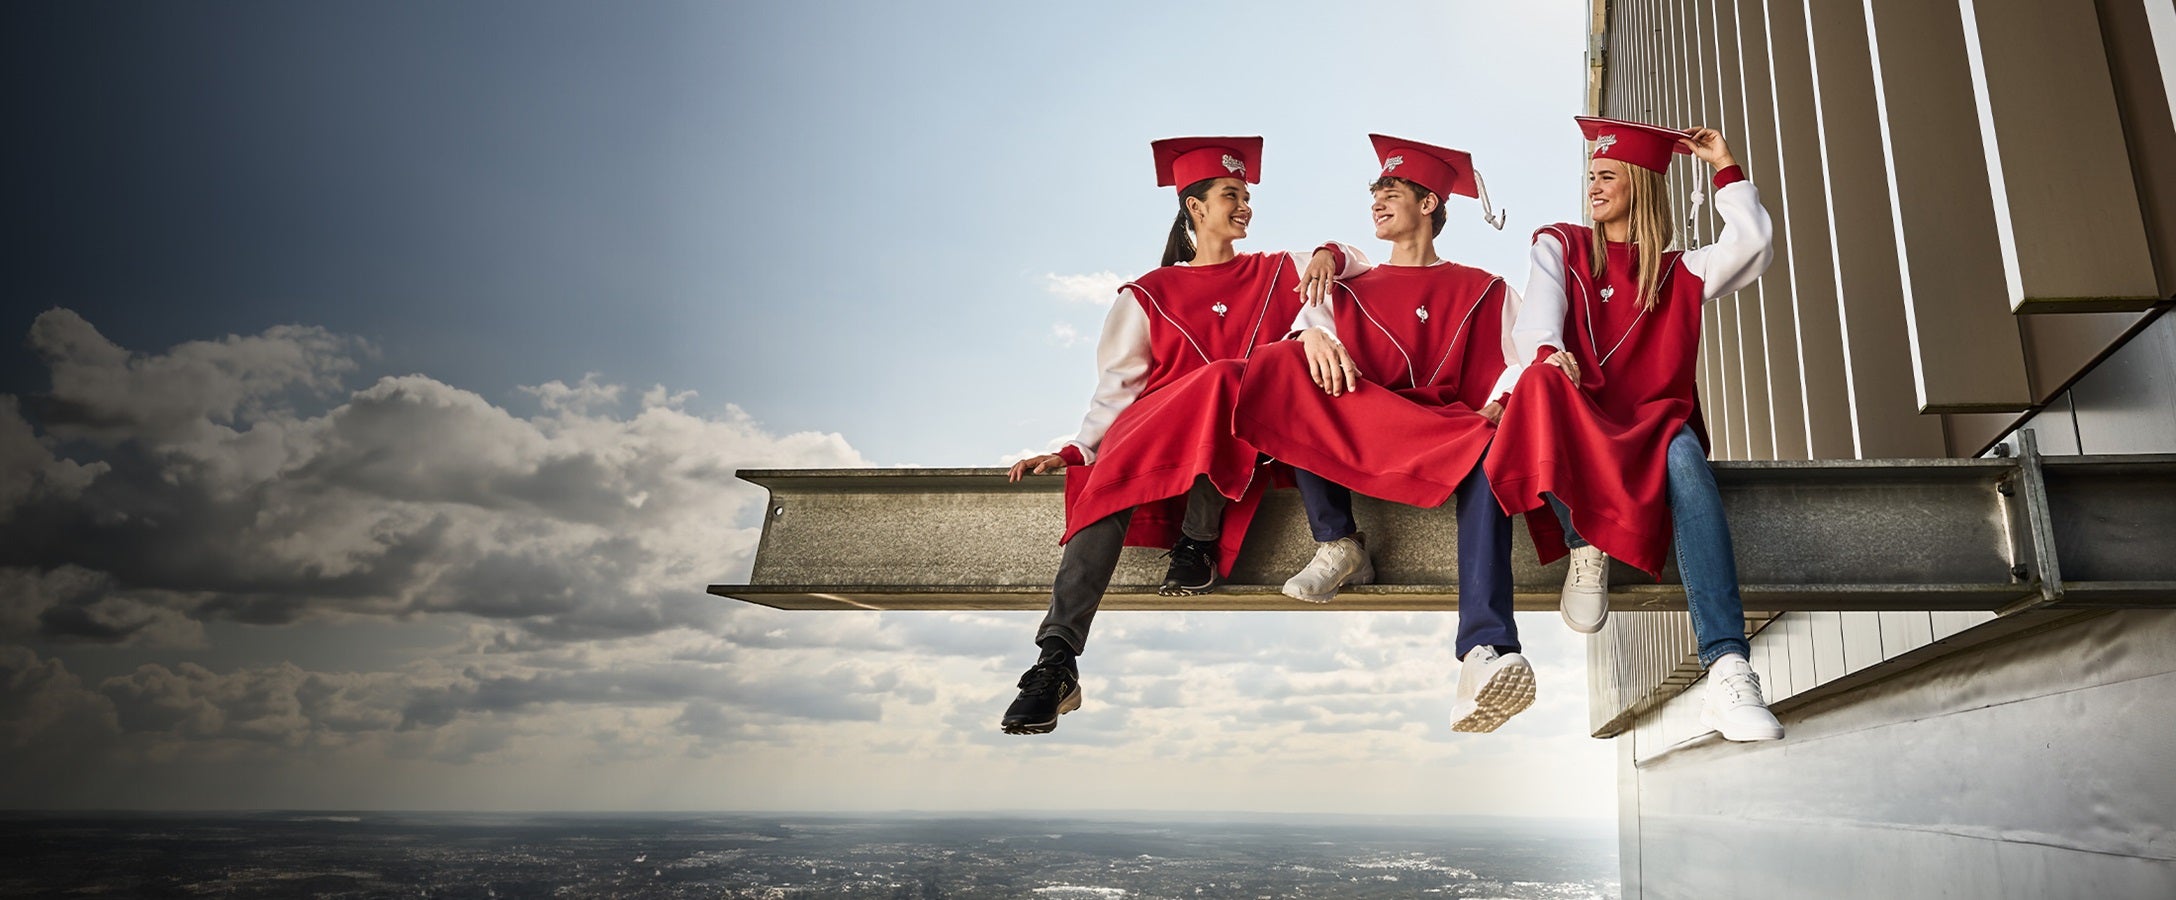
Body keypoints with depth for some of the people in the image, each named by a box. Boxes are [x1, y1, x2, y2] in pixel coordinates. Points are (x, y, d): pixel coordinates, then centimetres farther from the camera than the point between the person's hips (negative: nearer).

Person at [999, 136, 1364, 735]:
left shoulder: (1274, 275, 21)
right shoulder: (1148, 295, 17)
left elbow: (1362, 261, 24)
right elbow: (1116, 386, 10)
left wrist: (1327, 254, 0)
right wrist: (1076, 450, -6)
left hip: (1243, 438, 0)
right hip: (1152, 432, 0)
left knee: (1223, 378, -34)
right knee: (1110, 478, -33)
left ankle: (1198, 545, -25)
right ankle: (1056, 664, -40)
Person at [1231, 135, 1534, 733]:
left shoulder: (1483, 292, 20)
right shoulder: (1351, 291, 25)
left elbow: (1517, 368, 5)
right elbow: (1309, 319, 5)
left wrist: (1496, 409, -17)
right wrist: (1313, 335, -20)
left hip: (1450, 432, -1)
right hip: (1351, 439, 2)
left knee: (1487, 454, -37)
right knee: (1287, 363, -24)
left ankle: (1483, 656, -52)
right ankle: (1337, 545, -24)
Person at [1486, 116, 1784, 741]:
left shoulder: (1679, 272, 20)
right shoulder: (1561, 247, 19)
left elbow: (1750, 248, 1)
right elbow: (1537, 317, -1)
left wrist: (1724, 167, 7)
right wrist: (1546, 350, -24)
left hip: (1652, 425, 1)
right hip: (1580, 422, -1)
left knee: (1683, 455, -37)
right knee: (1543, 384, -38)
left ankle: (1728, 673, -47)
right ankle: (1584, 548, -25)